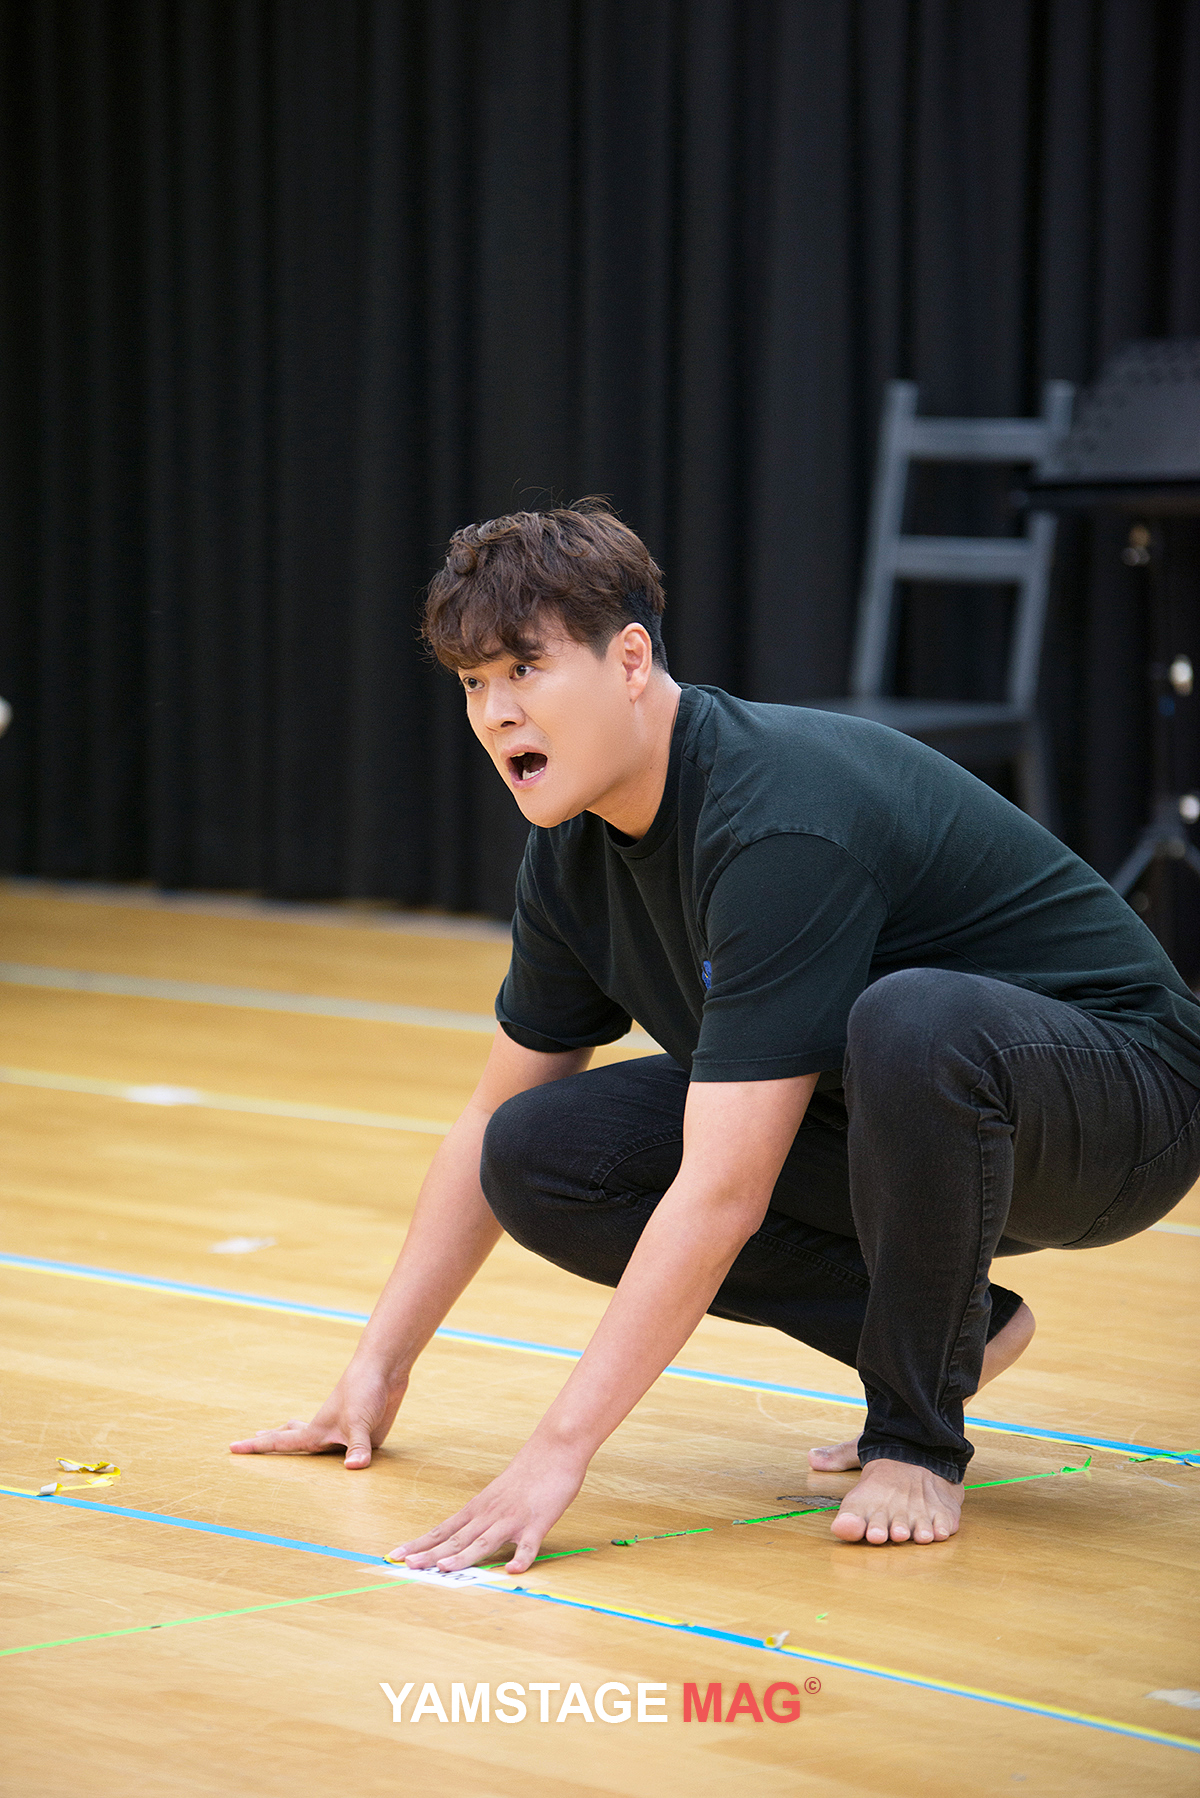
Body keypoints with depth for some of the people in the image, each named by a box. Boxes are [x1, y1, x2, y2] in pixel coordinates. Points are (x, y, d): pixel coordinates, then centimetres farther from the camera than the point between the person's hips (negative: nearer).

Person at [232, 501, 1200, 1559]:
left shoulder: (779, 825, -31)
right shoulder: (576, 854, -3)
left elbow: (718, 1193, -36)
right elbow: (493, 1126, 12)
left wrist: (558, 1452, -35)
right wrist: (381, 1367, 10)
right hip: (873, 1118, 8)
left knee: (912, 1021, -41)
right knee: (537, 1154, -8)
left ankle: (916, 1439, -17)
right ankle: (947, 1327, 2)